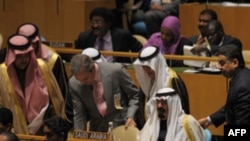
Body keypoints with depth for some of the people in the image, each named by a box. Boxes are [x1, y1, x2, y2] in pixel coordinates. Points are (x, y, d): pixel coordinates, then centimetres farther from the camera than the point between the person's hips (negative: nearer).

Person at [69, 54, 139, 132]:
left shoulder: (115, 71, -18)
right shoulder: (74, 84, -9)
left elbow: (135, 95, -6)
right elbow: (79, 114, -2)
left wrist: (130, 116, -18)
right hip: (97, 129, 3)